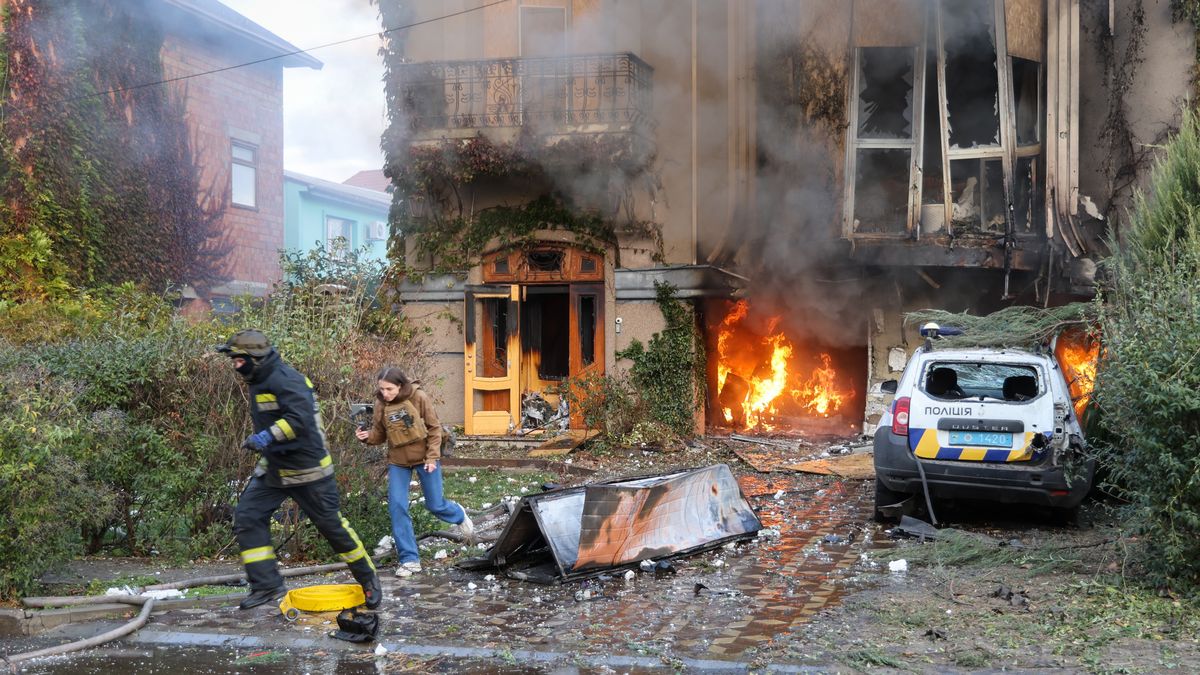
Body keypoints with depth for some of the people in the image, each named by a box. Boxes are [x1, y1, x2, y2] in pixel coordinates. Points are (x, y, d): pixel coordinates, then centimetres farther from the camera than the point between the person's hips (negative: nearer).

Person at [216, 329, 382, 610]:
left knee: (331, 524, 1)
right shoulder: (259, 382, 10)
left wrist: (267, 437, -38)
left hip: (306, 469, -9)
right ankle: (266, 585, 4)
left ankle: (368, 580, 18)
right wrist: (263, 443, 22)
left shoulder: (285, 379, -22)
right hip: (274, 467, 9)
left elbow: (300, 418, -34)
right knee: (247, 518, -2)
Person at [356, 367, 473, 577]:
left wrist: (432, 457, -15)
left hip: (424, 458, -3)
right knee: (397, 506, -8)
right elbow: (380, 434, 1)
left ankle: (459, 516, 43)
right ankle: (409, 559, 0)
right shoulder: (381, 404, -6)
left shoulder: (419, 397, -15)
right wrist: (368, 436, -21)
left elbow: (434, 428, -10)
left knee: (435, 505, 6)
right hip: (398, 462, 3)